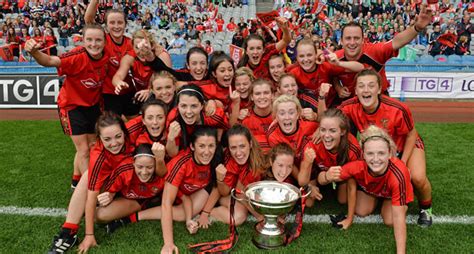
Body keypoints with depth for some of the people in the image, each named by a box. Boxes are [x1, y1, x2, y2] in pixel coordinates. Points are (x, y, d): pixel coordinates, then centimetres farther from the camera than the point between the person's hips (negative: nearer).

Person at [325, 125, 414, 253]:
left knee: (389, 221, -16)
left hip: (392, 192, -2)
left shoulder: (398, 175, -46)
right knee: (361, 211, -13)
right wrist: (328, 177, -55)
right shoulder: (358, 165, -41)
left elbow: (398, 217, -39)